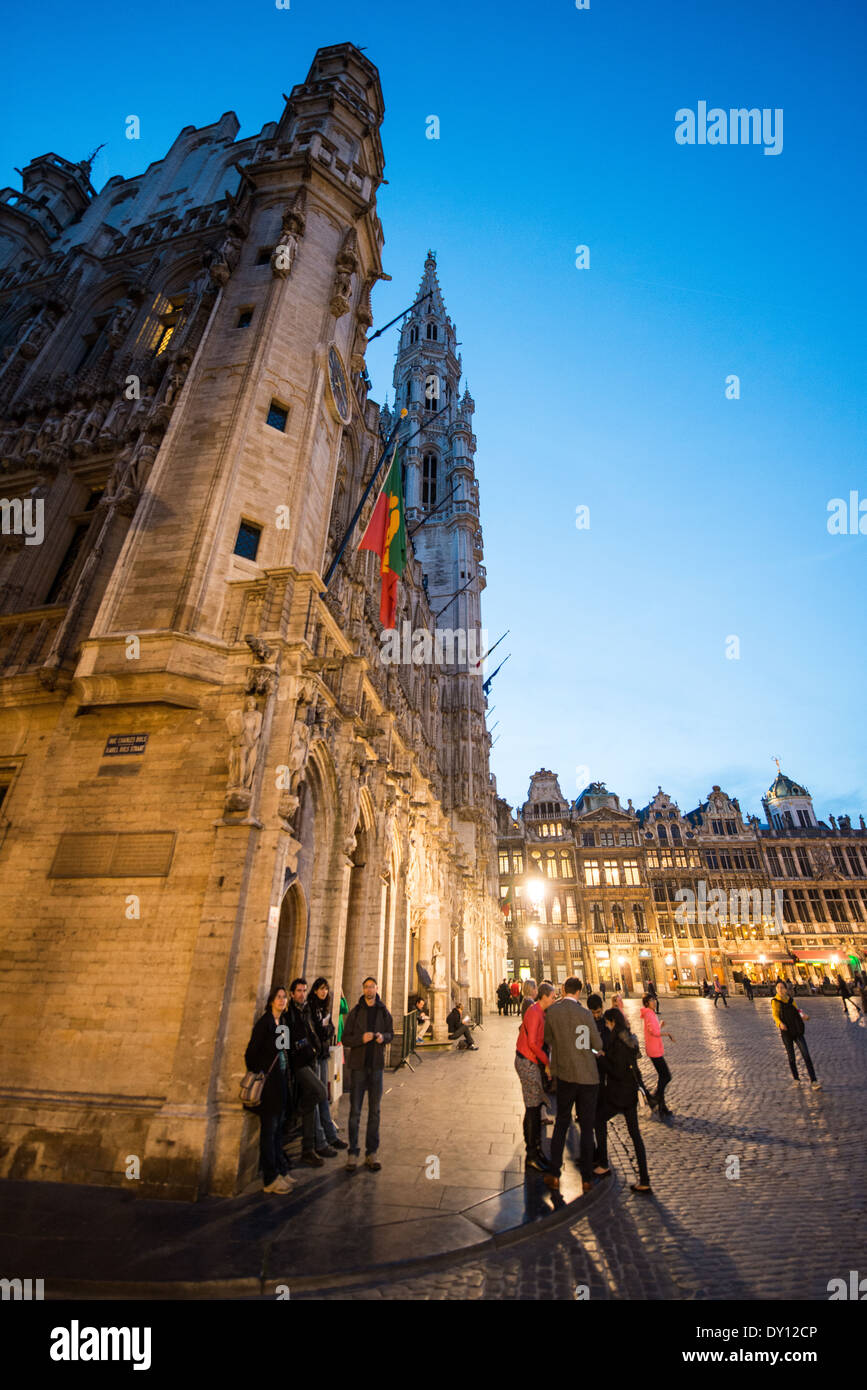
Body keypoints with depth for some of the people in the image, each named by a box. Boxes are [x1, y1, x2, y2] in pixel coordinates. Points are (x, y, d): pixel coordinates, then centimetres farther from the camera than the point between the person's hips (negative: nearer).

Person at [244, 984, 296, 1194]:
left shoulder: (281, 1023, 10)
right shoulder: (264, 1022, -15)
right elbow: (251, 1052, -16)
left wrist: (285, 1078, 13)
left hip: (280, 1081, 8)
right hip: (268, 1082, -8)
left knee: (277, 1128, 17)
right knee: (269, 1129, 1)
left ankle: (280, 1171, 28)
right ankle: (270, 1179, 11)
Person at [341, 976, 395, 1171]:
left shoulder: (383, 1012, 3)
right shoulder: (355, 1012, -3)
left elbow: (391, 1033, 11)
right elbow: (345, 1039, -2)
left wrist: (383, 1037, -11)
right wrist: (361, 1038, -20)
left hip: (376, 1066, 2)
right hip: (358, 1065, -2)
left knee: (374, 1111, 9)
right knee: (355, 1111, 1)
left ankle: (371, 1152, 19)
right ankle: (353, 1153, 13)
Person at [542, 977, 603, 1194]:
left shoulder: (552, 1012, -8)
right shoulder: (585, 1013, -14)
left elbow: (548, 1039, 5)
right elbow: (598, 1045, -6)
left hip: (565, 1074, 1)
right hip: (589, 1075, -1)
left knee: (561, 1123, 16)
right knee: (586, 1127, 12)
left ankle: (554, 1174, 18)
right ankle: (587, 1178, 20)